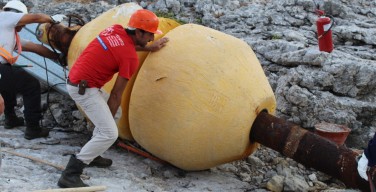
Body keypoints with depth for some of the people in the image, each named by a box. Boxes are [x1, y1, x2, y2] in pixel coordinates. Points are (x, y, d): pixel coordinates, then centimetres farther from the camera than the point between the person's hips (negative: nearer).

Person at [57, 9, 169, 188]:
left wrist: (149, 48, 27)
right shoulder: (131, 57, -16)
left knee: (105, 123, 25)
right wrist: (108, 119, -5)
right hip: (84, 89, -10)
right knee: (110, 134, -11)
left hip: (74, 80, 10)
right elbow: (116, 94, -13)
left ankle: (91, 155, 36)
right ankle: (69, 175, -11)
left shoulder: (115, 29, 4)